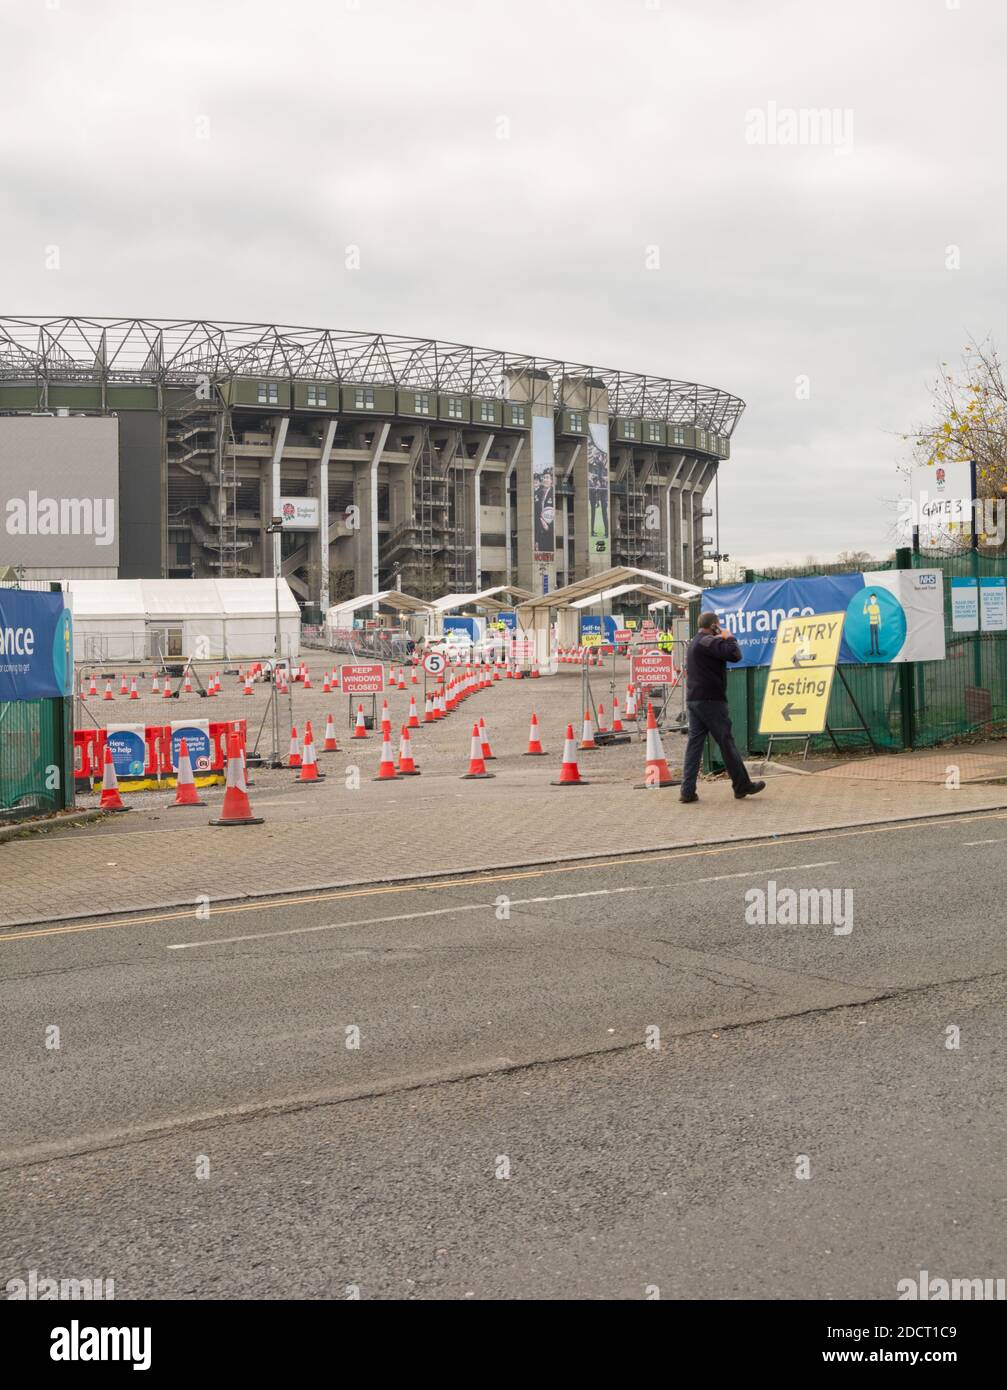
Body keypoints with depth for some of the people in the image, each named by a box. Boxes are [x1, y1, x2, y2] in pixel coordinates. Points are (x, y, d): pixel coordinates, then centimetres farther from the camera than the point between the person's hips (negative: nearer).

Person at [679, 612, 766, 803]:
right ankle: (742, 786, 9)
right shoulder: (708, 642, -12)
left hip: (693, 700, 9)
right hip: (710, 700, -9)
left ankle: (687, 790, -3)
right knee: (727, 743, 0)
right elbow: (735, 655, -21)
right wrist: (729, 638, -3)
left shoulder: (694, 643, 19)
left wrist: (722, 641, 13)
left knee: (694, 743, 4)